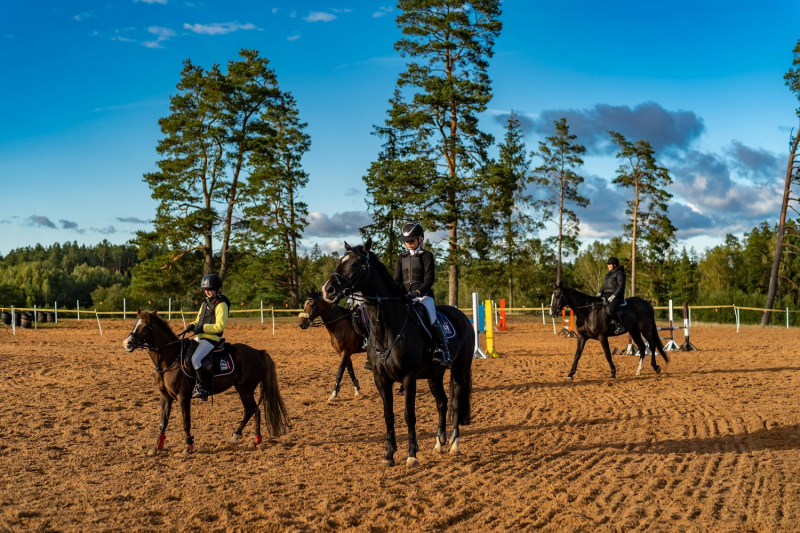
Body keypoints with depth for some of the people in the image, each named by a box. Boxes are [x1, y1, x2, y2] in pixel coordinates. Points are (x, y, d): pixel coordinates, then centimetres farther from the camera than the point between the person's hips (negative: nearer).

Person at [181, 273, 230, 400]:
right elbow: (199, 320, 24)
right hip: (200, 337, 10)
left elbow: (220, 326, -18)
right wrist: (192, 326, 2)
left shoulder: (221, 304, -11)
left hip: (211, 338, -10)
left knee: (195, 358, -27)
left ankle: (204, 388, -17)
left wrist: (203, 328, -21)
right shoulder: (205, 303, 17)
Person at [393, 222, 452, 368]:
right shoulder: (401, 258, 16)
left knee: (432, 319, -23)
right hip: (405, 296, 5)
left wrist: (418, 292, -24)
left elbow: (429, 280, -8)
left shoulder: (427, 256, 2)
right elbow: (397, 279, 11)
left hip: (423, 295, -5)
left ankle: (443, 352, -21)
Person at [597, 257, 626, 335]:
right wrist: (600, 293, 5)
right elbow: (604, 286, 25)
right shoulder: (608, 275, 23)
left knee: (610, 309, -35)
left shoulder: (619, 274, -5)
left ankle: (620, 326, -22)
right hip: (606, 296, 10)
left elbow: (621, 287, -13)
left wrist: (613, 296, -21)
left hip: (616, 297, -10)